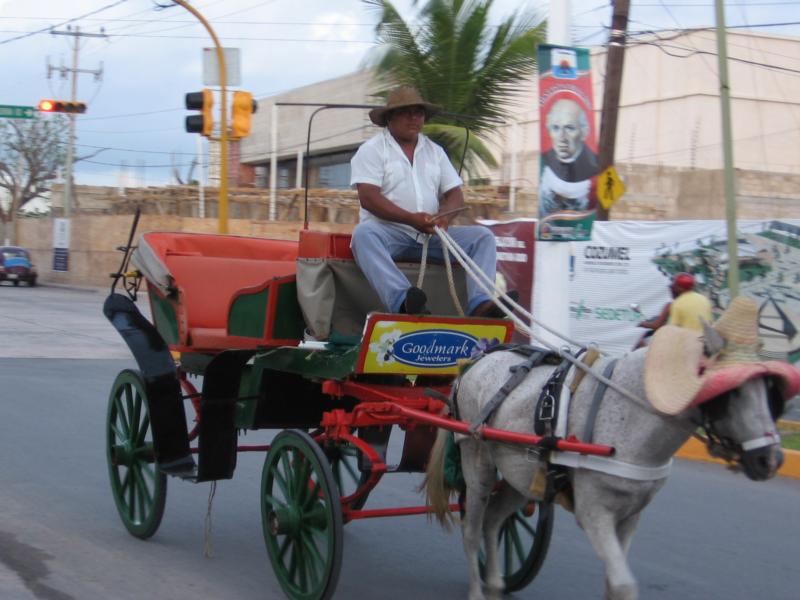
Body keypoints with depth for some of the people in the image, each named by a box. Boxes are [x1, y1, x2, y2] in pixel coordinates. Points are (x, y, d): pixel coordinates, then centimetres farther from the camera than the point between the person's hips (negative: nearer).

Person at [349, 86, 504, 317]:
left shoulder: (434, 151, 19)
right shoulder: (372, 149, 3)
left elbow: (455, 194, 12)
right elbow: (368, 198, -11)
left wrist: (444, 216, -13)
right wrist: (411, 219, -22)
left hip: (431, 235, 5)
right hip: (388, 231, -5)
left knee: (482, 236, -13)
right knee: (364, 234, -37)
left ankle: (479, 304, -35)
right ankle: (402, 301, -57)